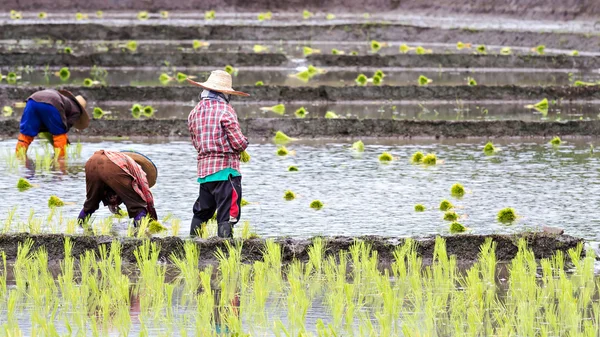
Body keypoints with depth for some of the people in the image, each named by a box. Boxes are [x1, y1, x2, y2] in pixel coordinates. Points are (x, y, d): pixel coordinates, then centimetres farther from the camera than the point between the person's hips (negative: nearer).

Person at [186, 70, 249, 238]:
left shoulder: (195, 112, 11)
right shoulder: (225, 110, -10)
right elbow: (239, 143, -13)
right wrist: (244, 143, 9)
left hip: (203, 169, 7)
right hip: (226, 169, -7)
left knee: (201, 212, 18)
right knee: (227, 216, -7)